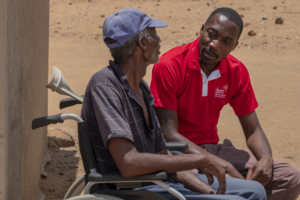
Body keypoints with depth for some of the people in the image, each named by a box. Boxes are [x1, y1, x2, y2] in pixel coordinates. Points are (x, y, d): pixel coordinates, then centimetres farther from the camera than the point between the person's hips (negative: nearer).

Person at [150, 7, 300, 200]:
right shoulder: (170, 66, -15)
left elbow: (253, 130, 7)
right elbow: (169, 133, -18)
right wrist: (215, 163, -28)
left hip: (211, 148, 7)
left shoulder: (237, 72, 2)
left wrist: (266, 160, -16)